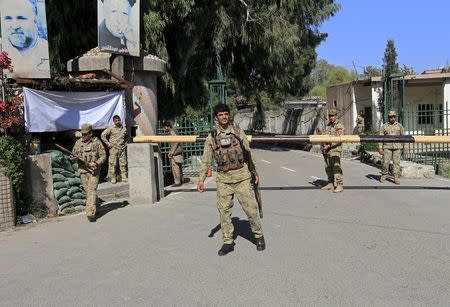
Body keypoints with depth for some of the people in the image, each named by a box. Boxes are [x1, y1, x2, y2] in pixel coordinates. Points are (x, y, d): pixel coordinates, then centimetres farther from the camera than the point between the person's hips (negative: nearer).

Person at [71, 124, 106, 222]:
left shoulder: (97, 142, -3)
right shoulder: (78, 142, 7)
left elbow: (103, 156, -2)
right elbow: (73, 155, 14)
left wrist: (96, 163, -19)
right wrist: (74, 158, -10)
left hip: (94, 170, -4)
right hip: (83, 170, 4)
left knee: (92, 190, -11)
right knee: (87, 191, 10)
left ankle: (90, 213, -16)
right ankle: (94, 207, 28)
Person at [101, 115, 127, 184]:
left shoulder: (124, 128, 10)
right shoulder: (111, 128, -2)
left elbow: (126, 137, 27)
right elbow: (103, 135, 0)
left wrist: (125, 143, 13)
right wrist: (108, 143, -4)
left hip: (122, 148, 4)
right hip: (114, 148, -3)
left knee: (123, 163, 4)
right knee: (113, 164, -4)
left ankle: (124, 177, 11)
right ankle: (113, 178, 2)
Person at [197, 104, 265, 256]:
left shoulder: (238, 132, 4)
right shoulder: (212, 137, 4)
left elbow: (248, 153, 10)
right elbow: (206, 159, 3)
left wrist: (255, 172, 13)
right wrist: (201, 179, -6)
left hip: (241, 176, -1)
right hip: (223, 179, 1)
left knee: (251, 208, 0)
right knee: (224, 210, 4)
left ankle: (259, 236, 21)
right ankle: (228, 242, 17)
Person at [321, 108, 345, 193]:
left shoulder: (339, 126, -5)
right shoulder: (327, 126, 19)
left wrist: (329, 146, -17)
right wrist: (324, 143, 2)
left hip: (335, 149, -8)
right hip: (326, 150, 8)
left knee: (336, 168, -12)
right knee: (328, 168, 11)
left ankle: (340, 185, -9)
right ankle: (330, 184, 19)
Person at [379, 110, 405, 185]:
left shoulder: (399, 126, 8)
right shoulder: (384, 126, 5)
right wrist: (380, 148, -4)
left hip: (397, 147, 1)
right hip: (387, 147, -1)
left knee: (396, 162, -1)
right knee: (385, 162, -3)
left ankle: (396, 178, 4)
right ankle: (383, 176, 16)